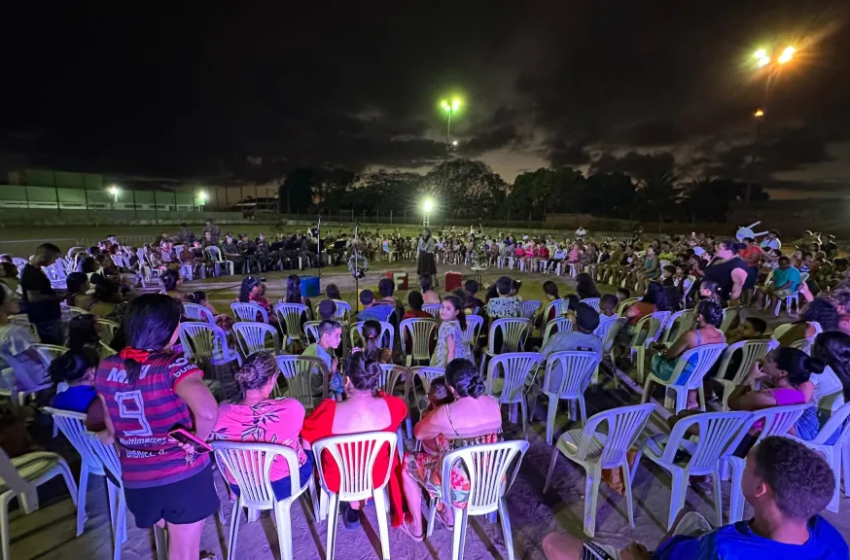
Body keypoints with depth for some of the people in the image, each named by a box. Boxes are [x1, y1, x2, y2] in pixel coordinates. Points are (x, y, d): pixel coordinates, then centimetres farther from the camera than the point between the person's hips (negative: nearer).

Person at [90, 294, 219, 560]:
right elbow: (207, 411, -39)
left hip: (136, 478, 6)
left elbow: (112, 428, 10)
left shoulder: (106, 368, -3)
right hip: (183, 474, -5)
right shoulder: (173, 366, -23)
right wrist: (198, 439, -19)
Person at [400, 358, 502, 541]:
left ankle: (416, 528, 34)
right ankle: (448, 516, 41)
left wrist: (432, 412, 12)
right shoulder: (493, 403, -9)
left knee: (408, 461, 18)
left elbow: (418, 432, -5)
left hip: (460, 488, -6)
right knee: (439, 445, 29)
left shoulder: (446, 413, -26)